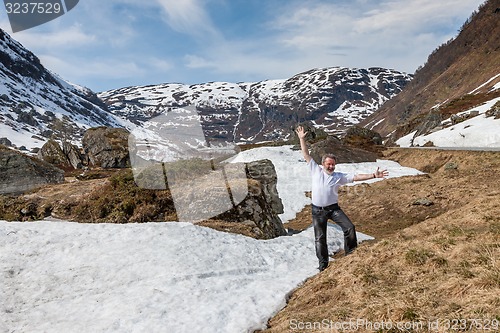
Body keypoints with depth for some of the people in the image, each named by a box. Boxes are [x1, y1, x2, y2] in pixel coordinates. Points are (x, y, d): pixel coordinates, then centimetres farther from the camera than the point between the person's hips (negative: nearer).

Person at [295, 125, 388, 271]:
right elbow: (306, 155, 1)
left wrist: (374, 175, -12)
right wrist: (302, 139, -2)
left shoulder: (339, 176, 3)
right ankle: (323, 263, 16)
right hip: (318, 210, -1)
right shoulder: (316, 170, 0)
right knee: (320, 237, 3)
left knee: (349, 227, -10)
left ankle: (351, 253, 10)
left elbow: (356, 177, -3)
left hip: (333, 208, 1)